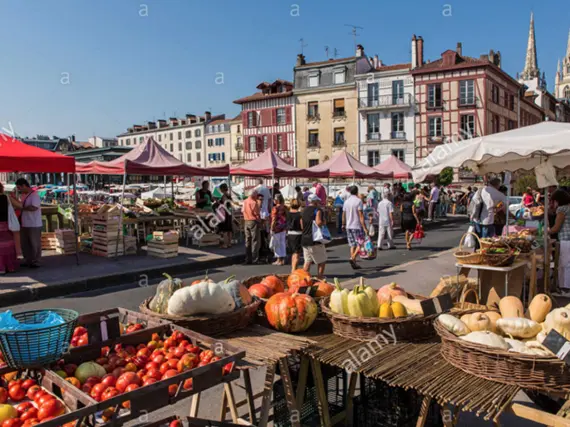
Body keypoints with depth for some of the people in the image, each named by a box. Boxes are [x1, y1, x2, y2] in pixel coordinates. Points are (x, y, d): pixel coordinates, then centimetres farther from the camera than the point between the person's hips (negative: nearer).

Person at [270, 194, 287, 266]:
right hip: (283, 227, 7)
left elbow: (274, 219, -17)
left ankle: (279, 260, 6)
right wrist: (286, 227, 18)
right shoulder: (284, 208, 5)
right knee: (282, 243, 11)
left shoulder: (275, 208, -16)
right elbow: (286, 218, 10)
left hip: (277, 227, -7)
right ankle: (283, 259, 16)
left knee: (276, 244, 3)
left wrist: (272, 229, -11)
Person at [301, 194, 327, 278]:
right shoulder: (318, 210, -9)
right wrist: (323, 222, -3)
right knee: (322, 261, 5)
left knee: (307, 261, 15)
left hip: (304, 240, 7)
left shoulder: (304, 211, 13)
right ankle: (320, 279, 5)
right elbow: (318, 222, -24)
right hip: (315, 240, -7)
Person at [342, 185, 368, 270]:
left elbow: (343, 215, 13)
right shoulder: (358, 201, -10)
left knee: (352, 245, 10)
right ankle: (353, 258, -18)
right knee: (360, 244, 1)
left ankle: (354, 263, 8)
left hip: (348, 226, 6)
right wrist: (364, 227, -16)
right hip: (357, 226, -6)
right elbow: (361, 215, -16)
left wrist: (343, 225, 27)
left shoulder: (346, 202, 8)